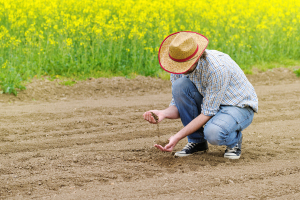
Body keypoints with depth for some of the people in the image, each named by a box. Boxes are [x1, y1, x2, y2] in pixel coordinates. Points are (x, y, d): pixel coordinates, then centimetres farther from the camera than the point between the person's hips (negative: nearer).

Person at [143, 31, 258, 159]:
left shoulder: (217, 68, -34)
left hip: (239, 107, -6)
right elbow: (178, 105, -6)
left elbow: (207, 114, -29)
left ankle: (234, 139, 0)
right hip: (210, 103, 7)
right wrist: (163, 114, -29)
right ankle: (197, 141, -5)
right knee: (180, 85, -22)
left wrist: (177, 137, -32)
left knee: (213, 133, -38)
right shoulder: (179, 68, -13)